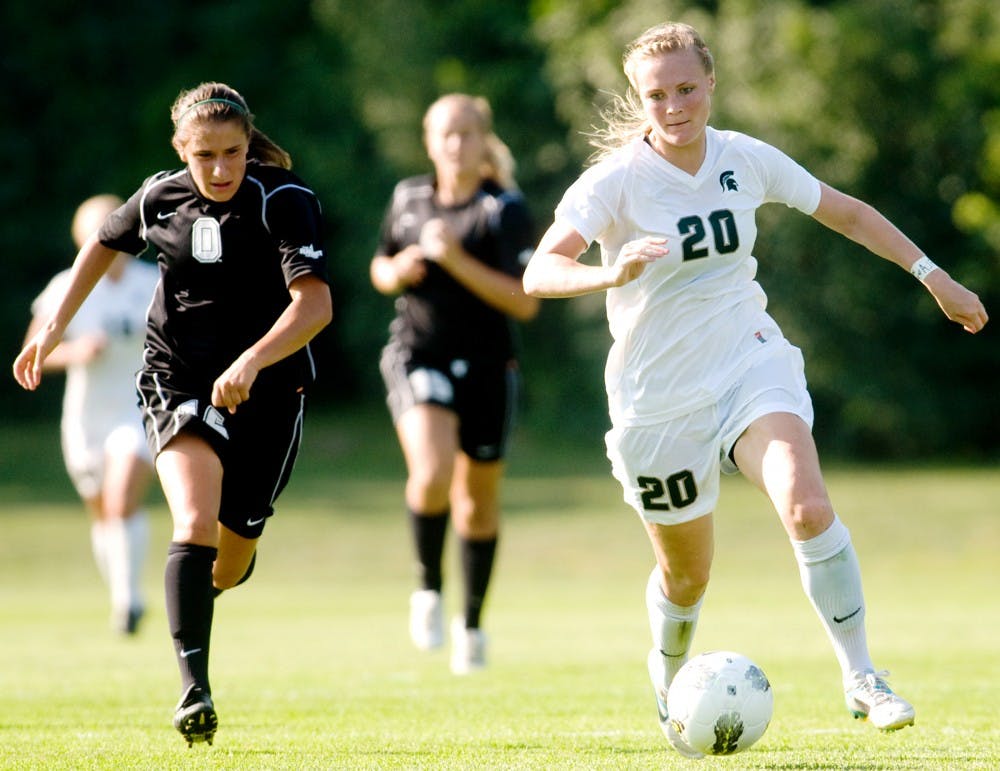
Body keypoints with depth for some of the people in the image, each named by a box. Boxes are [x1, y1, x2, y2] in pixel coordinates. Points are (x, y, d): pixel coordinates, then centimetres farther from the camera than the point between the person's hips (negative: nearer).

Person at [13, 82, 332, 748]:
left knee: (230, 564, 9)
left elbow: (315, 303, -28)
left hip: (267, 391, -1)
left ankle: (199, 594, 49)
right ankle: (194, 691, -30)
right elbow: (105, 244, 19)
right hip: (178, 381, 1)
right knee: (194, 524, -24)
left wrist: (252, 361, -41)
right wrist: (56, 325, 16)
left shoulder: (285, 201, -16)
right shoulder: (160, 199, -3)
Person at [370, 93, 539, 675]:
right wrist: (396, 272, -4)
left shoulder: (505, 209, -6)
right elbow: (381, 268, 20)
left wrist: (457, 261, -22)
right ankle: (429, 590, -1)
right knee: (432, 473, -25)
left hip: (486, 366, 0)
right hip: (418, 357, 1)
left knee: (479, 501, 11)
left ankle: (473, 623, 31)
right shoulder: (409, 198, 5)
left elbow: (525, 302, -13)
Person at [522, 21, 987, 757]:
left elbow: (848, 213, 13)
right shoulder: (615, 180, -15)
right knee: (687, 573, 10)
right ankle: (670, 674, 44)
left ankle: (861, 677, -15)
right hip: (660, 397, -2)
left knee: (807, 507, -26)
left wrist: (936, 277, 13)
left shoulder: (746, 160, -3)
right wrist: (611, 274, -48)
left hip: (752, 366, 2)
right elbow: (540, 272, -29)